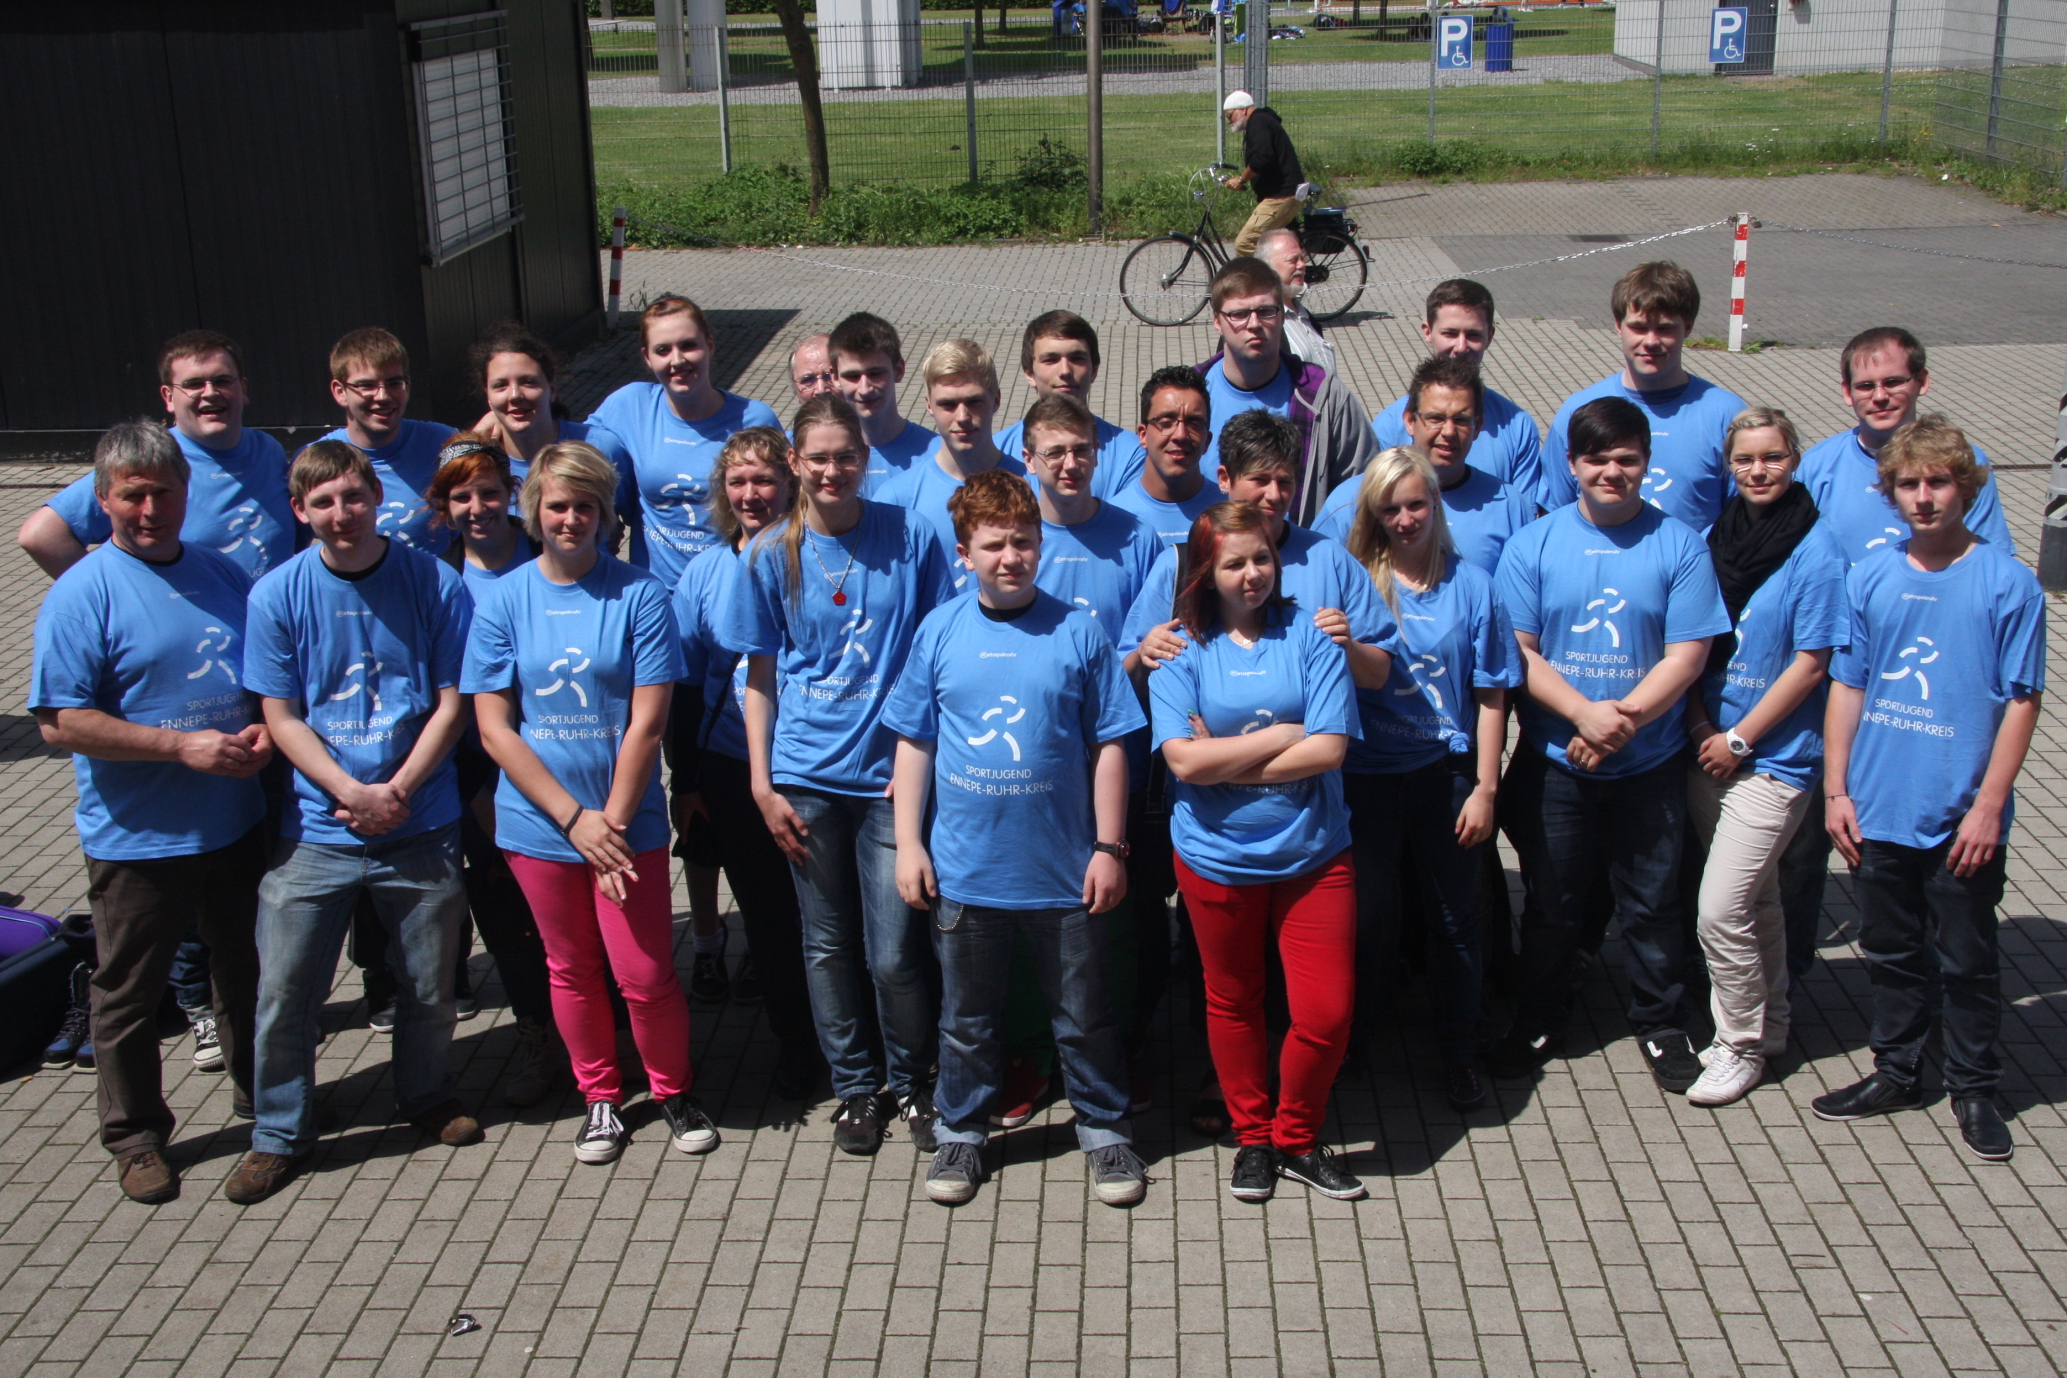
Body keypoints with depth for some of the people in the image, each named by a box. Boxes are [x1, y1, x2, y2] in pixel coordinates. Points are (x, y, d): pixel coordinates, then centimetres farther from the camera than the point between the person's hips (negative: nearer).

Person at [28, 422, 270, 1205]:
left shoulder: (222, 574, 5)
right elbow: (60, 722, -18)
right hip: (137, 839, -5)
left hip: (236, 823, 5)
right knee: (129, 994, 9)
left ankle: (266, 1098, 42)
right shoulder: (83, 594, -13)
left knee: (249, 971, 22)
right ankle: (136, 1136, 27)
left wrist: (264, 730, -5)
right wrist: (182, 744, -23)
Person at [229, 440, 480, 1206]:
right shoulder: (277, 596, -4)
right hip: (315, 828, 0)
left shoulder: (433, 584, -4)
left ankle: (426, 1098, 37)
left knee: (429, 984, 12)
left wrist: (396, 791, -12)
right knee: (284, 990, 3)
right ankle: (280, 1135, 21)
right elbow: (281, 718, -3)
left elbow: (451, 703, -2)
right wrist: (353, 793, -15)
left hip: (421, 825, 0)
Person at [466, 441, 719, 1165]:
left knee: (644, 974, 0)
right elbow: (494, 728, -6)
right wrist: (575, 820, -12)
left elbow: (647, 722, -9)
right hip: (539, 825, 2)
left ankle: (673, 1090, 24)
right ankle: (600, 1097, 33)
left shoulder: (640, 595, -7)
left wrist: (613, 821, -12)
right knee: (572, 969, 14)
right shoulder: (502, 602, -3)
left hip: (628, 822, -2)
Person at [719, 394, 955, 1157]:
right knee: (829, 944, 11)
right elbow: (760, 678, 6)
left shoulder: (911, 537, -2)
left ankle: (912, 1081, 22)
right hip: (807, 775, 2)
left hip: (892, 770, -2)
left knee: (894, 952, -2)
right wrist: (762, 784, 1)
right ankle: (855, 1086, 30)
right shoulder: (772, 553, 2)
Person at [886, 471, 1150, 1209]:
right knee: (965, 1017, 16)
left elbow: (1109, 748, -3)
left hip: (1064, 871, -1)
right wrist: (908, 843, -1)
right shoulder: (940, 632, -1)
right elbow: (913, 744, 4)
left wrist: (1110, 849, -5)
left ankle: (1105, 1129, 31)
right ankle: (961, 1131, 34)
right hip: (963, 870, 1)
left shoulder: (1078, 632, -5)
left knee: (1083, 1016, 13)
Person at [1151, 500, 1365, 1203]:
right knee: (1233, 1002, 15)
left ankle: (1298, 1138, 24)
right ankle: (1253, 1137, 35)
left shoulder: (1311, 636, -3)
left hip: (1311, 853, 0)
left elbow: (1329, 749, -14)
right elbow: (1184, 760, -16)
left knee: (1327, 1011, 0)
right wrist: (1281, 735, -13)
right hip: (1217, 857, 0)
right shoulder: (1183, 650, -4)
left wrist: (1228, 762, -15)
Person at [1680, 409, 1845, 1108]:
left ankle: (1742, 1044, 10)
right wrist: (1700, 723, -4)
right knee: (1753, 898, 18)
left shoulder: (1816, 548, -11)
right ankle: (1767, 1025, 34)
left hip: (1773, 757, -6)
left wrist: (1739, 739, -11)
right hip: (1711, 748, 6)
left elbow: (1811, 662, -12)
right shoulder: (1718, 535, 6)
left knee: (1720, 911, -8)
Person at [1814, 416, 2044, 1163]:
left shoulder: (2007, 584, -9)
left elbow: (2021, 701, -7)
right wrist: (1836, 789, 2)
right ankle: (1896, 1073, 33)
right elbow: (1847, 686, 5)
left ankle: (1973, 1089, 26)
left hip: (1961, 819, -3)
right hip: (1877, 813, 3)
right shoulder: (1869, 577, 0)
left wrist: (1989, 806, -11)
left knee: (1968, 960, 10)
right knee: (1891, 952, 17)